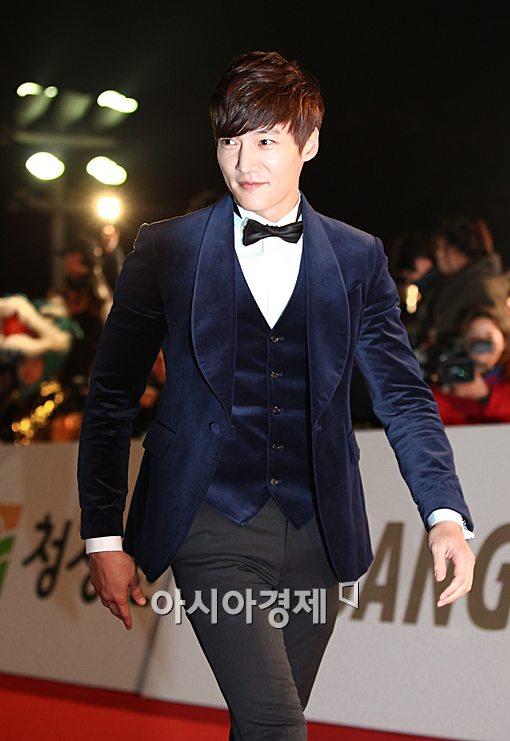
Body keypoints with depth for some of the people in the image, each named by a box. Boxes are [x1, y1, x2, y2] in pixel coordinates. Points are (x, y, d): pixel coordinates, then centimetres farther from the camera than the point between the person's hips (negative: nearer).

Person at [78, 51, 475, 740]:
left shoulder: (358, 259, 6)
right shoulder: (166, 250, 2)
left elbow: (403, 396, 2)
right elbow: (112, 397, 5)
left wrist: (446, 515, -14)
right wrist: (104, 535, 0)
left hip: (317, 531, 3)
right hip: (212, 524, -3)